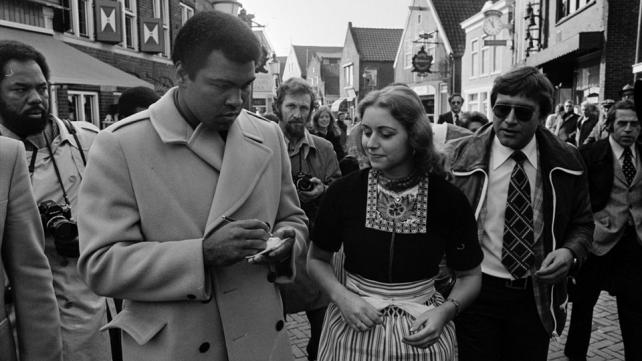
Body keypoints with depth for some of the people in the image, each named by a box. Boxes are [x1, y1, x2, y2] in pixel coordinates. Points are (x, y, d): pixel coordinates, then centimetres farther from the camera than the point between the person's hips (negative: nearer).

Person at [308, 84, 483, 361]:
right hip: (353, 332, 1)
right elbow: (316, 259, 3)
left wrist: (445, 311, -15)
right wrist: (341, 296, -13)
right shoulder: (343, 191, -11)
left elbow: (470, 276, 2)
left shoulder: (448, 199, -12)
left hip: (420, 335, 0)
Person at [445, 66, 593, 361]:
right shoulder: (459, 157, -9)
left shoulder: (565, 162, -2)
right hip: (475, 293, -2)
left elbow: (582, 222, 9)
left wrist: (570, 251, -11)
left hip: (538, 296, 3)